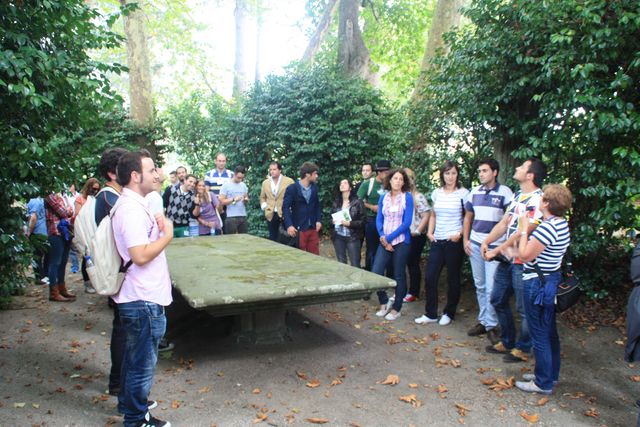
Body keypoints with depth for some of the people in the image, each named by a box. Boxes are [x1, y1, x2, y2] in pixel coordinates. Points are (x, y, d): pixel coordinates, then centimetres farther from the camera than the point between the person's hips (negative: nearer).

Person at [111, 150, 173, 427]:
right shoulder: (132, 209, -22)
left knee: (135, 357, 24)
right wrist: (167, 235, -16)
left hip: (138, 298, 10)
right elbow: (140, 256, -28)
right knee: (143, 362, 6)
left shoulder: (132, 204, 10)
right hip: (143, 300, -10)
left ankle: (128, 403, 41)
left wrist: (157, 227, 7)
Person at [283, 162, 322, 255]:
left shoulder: (314, 187, 7)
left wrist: (318, 220, 4)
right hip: (299, 229, -5)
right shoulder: (292, 189, -10)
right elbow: (285, 208, -12)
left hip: (313, 228, 5)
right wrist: (289, 225, -22)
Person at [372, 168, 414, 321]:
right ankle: (384, 302, 18)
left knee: (399, 276, 5)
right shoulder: (383, 198, 6)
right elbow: (379, 220, 5)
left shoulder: (407, 197, -7)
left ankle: (396, 309, 18)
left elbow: (407, 223, -12)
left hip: (401, 242, -4)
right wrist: (382, 237, -12)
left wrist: (389, 238, -13)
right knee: (375, 273, -4)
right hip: (385, 241, 4)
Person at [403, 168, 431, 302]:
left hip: (414, 236, -5)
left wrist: (417, 231, -16)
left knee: (413, 264, 4)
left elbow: (426, 216, -12)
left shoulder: (418, 197, -9)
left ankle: (413, 293, 15)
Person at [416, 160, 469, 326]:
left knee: (453, 279, 7)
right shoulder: (437, 192, 9)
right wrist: (430, 232, 5)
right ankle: (430, 313, 16)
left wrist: (460, 234, -15)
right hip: (437, 241, 5)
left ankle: (449, 313, 22)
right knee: (430, 277, 3)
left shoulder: (463, 193, -5)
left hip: (454, 241, -4)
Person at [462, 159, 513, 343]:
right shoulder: (475, 192, 8)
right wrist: (465, 240, 9)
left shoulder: (504, 192, -7)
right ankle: (483, 321, 23)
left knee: (491, 288, -4)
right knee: (480, 286, 12)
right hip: (475, 244, 5)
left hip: (495, 246, -5)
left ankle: (491, 326, 8)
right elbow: (468, 217, 16)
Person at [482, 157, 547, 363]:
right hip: (507, 259, 9)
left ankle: (522, 349, 21)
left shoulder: (537, 199, -17)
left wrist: (496, 250, -17)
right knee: (498, 300, 17)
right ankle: (507, 341, 33)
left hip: (523, 261, -9)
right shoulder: (517, 195, 12)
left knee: (523, 308, 5)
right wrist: (486, 242, 1)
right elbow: (503, 223, 13)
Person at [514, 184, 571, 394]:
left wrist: (523, 230, -10)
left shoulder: (547, 227, -25)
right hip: (551, 279, 10)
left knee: (539, 334, 2)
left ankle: (543, 383, 14)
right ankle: (550, 374, 35)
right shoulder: (561, 223, 6)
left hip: (538, 284, -10)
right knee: (549, 331, 20)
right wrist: (527, 231, 6)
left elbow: (525, 256, -19)